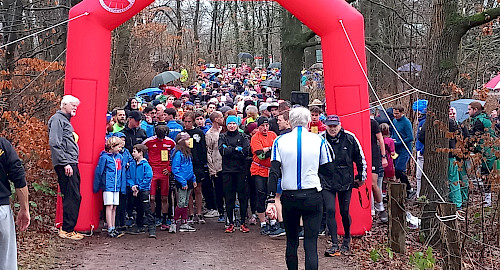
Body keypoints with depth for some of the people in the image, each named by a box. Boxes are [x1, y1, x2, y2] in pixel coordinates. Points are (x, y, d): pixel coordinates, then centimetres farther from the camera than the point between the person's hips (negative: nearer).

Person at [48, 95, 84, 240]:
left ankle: (68, 228, 16)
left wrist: (73, 163, 18)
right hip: (65, 164, -10)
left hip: (71, 164, 10)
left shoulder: (65, 120, 24)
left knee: (74, 197, 10)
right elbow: (54, 143, -17)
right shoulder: (57, 119, -6)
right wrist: (65, 163, -21)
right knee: (72, 197, -10)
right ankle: (67, 230, -5)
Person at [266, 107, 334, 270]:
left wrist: (271, 200, -8)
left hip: (289, 197, 1)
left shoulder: (280, 141, 0)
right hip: (312, 196, -1)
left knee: (291, 240, 16)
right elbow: (329, 171, 4)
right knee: (311, 243, -2)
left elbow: (274, 173, -7)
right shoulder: (318, 140, -1)